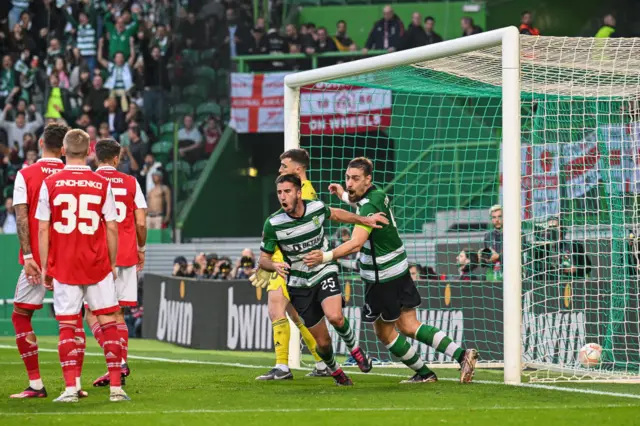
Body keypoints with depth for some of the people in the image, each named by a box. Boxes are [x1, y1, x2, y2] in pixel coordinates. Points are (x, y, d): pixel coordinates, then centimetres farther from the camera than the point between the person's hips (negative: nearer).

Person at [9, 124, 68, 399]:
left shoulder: (25, 175, -1)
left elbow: (22, 217, -8)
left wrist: (28, 256, -10)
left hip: (36, 259, -2)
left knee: (20, 316, 8)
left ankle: (36, 384, 1)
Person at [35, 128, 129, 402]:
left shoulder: (50, 184, -2)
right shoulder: (102, 185, -1)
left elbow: (43, 230, -1)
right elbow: (112, 228, 1)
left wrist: (44, 267, 5)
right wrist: (112, 264, 11)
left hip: (63, 267, 0)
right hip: (98, 266, 0)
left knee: (67, 327, 3)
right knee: (108, 322, 6)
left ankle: (70, 388, -3)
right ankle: (116, 387, 3)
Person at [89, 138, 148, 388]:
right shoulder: (131, 183, 5)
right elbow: (141, 222, 3)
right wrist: (141, 248, 17)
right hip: (127, 256, 3)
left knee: (92, 313, -1)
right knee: (117, 313, 11)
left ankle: (118, 360, -19)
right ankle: (121, 363, 4)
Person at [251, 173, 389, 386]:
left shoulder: (317, 208, -11)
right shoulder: (273, 224, -18)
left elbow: (336, 214, 14)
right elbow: (263, 259, -8)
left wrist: (365, 220, 8)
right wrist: (274, 266, -31)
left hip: (324, 272, 0)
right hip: (299, 285, 0)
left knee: (335, 317, -29)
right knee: (322, 342, 1)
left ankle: (354, 348, 2)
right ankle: (335, 371, 33)